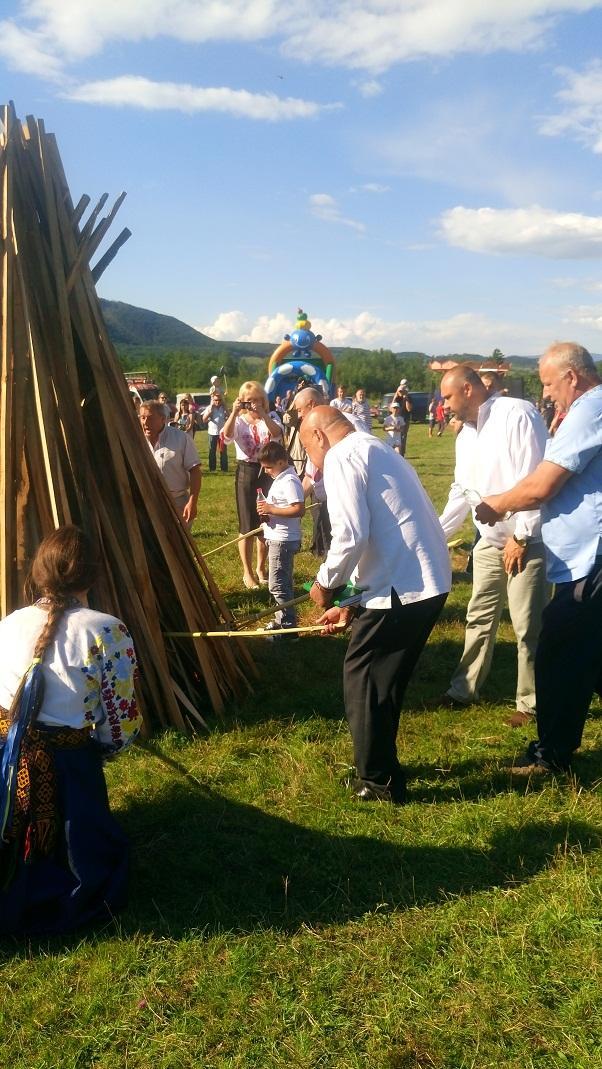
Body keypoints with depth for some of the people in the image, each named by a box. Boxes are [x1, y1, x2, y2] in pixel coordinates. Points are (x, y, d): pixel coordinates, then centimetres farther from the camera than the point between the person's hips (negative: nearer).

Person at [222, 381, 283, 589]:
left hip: (268, 471, 2)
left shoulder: (270, 417, 2)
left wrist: (262, 415, -34)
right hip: (246, 472, -1)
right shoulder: (238, 421, 0)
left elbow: (277, 434, -22)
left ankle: (261, 568, 27)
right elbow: (226, 436, -23)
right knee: (247, 525, 3)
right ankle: (247, 572, 14)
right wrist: (234, 413, -34)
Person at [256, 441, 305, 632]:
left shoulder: (289, 481, -19)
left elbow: (299, 509, -27)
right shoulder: (280, 478, 12)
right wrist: (267, 513, 5)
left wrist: (271, 509, -22)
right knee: (282, 582, 20)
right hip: (276, 538, 11)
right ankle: (282, 619, 32)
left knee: (278, 584, -5)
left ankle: (288, 625, 3)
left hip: (283, 540, -11)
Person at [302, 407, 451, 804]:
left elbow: (351, 535, -18)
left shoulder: (341, 457, -5)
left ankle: (379, 781, 17)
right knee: (385, 679, 21)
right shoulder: (377, 451, 25)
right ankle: (382, 768, 35)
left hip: (401, 589, -9)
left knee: (363, 679, 6)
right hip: (430, 582, 10)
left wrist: (325, 584, 1)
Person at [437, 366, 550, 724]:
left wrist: (521, 537, -20)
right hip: (491, 540, 8)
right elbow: (462, 492, 17)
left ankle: (531, 703, 16)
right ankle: (465, 689, 30)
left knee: (528, 626, -1)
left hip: (527, 540, -8)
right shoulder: (466, 435, 10)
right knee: (480, 618, 16)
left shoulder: (517, 415, -17)